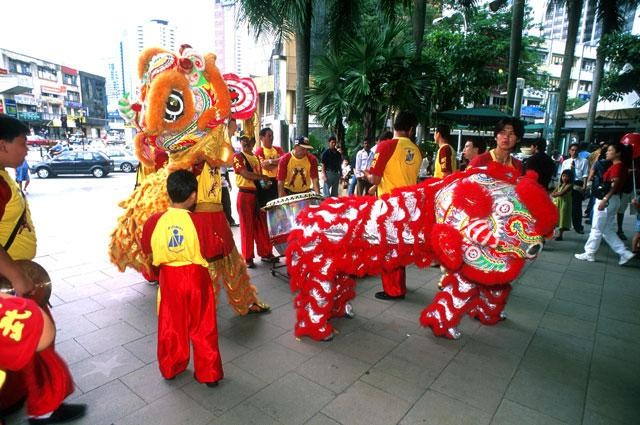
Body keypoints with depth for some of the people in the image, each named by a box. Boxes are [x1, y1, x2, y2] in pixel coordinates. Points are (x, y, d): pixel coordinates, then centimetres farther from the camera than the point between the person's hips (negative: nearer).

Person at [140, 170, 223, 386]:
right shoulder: (197, 221, -18)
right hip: (196, 277, -2)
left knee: (171, 325, 20)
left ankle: (170, 368, 37)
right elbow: (210, 250, -11)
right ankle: (209, 373, 23)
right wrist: (223, 244, 8)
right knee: (203, 327, 11)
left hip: (169, 278, 2)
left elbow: (146, 249, 4)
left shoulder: (154, 220, -10)